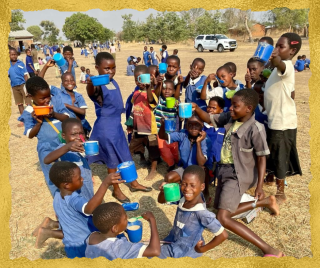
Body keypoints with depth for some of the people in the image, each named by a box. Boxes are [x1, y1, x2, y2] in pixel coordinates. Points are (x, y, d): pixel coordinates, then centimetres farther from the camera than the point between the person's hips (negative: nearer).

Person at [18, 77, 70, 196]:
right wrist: (39, 122, -19)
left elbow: (67, 117, -4)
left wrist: (54, 114, -22)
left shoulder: (55, 99, -3)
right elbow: (30, 135, -3)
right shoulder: (29, 112, -6)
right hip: (48, 149, -1)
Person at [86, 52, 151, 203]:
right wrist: (90, 84, -69)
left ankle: (134, 183, 37)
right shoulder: (98, 85, -22)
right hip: (106, 127, -8)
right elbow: (91, 93, -48)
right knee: (113, 159, 7)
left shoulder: (113, 82, 3)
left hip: (117, 124, 8)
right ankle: (116, 190, 27)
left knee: (126, 156, 19)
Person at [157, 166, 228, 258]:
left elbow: (223, 235, -32)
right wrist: (164, 191, -24)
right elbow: (161, 200, 0)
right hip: (173, 240, 7)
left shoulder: (201, 213, -35)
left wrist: (202, 249, -18)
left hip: (184, 252, -6)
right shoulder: (183, 197, -16)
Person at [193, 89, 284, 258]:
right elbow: (209, 119, 5)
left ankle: (270, 251, -7)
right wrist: (196, 109, -15)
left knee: (223, 218, -16)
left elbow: (261, 158, -16)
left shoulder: (255, 129, -20)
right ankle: (265, 202, 34)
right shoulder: (230, 118, -1)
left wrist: (260, 186, -18)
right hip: (225, 170, 8)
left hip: (238, 175, -8)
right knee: (224, 211, 21)